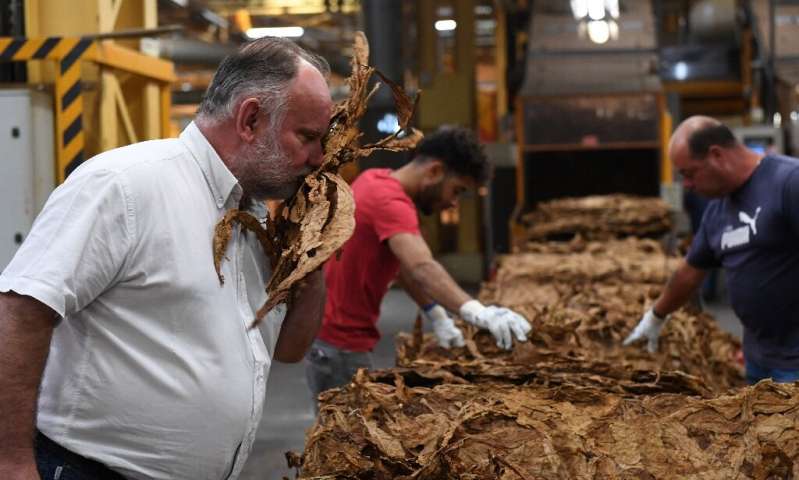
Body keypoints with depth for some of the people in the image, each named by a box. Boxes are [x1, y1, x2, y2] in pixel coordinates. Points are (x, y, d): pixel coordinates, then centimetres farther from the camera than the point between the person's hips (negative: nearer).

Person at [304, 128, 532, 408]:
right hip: (338, 344, -10)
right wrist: (476, 312, -55)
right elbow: (422, 268, -42)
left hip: (330, 333, 10)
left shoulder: (376, 180, 7)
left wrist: (436, 316, 5)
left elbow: (402, 262, 13)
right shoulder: (391, 203, -24)